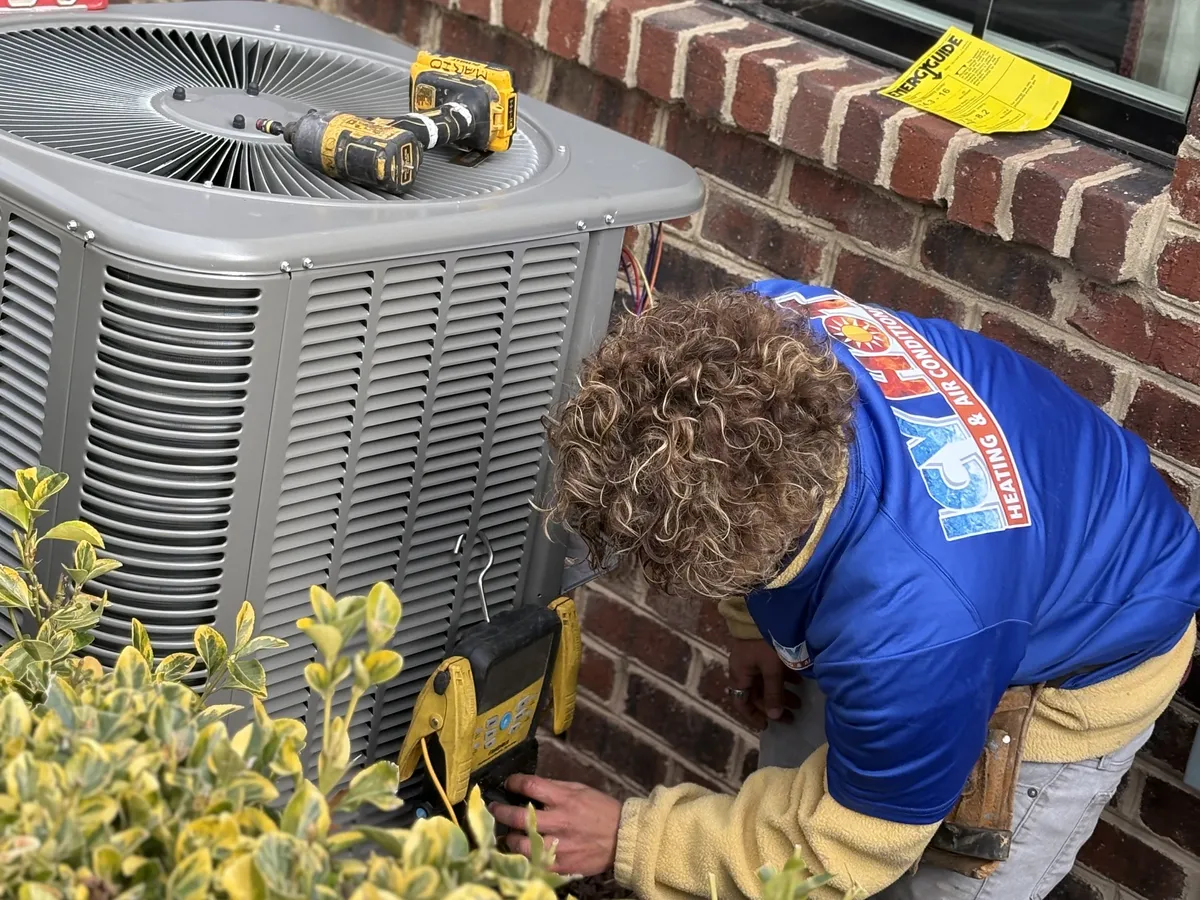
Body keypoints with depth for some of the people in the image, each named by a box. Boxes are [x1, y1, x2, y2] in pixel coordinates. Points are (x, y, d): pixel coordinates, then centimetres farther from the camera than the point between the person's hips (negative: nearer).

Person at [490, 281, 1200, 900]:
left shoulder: (914, 625, -48)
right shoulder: (758, 336, -31)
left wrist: (626, 841, -21)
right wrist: (757, 621, 2)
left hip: (1077, 667, -6)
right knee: (793, 772, 17)